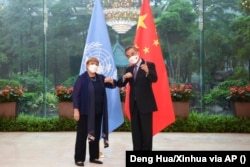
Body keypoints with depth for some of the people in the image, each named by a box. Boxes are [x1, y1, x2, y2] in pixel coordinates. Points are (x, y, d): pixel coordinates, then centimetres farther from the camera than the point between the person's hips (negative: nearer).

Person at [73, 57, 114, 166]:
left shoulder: (100, 78, 8)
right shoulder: (81, 78, -8)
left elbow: (113, 85, 13)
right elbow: (76, 94, -11)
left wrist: (110, 81, -11)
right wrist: (76, 109, -17)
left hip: (98, 112, 6)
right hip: (85, 112, -6)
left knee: (96, 135, 12)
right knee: (82, 135, 0)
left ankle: (94, 157, 23)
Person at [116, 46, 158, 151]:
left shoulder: (149, 65, -3)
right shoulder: (129, 69, 14)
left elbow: (154, 79, -20)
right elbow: (120, 84, 9)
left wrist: (147, 72, -41)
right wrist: (124, 77, -12)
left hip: (145, 103, -6)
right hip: (134, 104, 6)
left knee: (146, 130, -3)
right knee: (135, 131, 10)